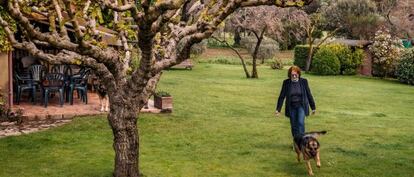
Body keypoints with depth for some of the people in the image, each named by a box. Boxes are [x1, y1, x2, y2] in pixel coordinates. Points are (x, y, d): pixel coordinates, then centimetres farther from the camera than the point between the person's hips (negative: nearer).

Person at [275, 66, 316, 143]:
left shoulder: (304, 81, -5)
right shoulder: (286, 82, -4)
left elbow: (309, 94, 2)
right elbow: (282, 96, 0)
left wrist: (313, 107, 6)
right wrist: (278, 109, -3)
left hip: (301, 106, -1)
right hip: (291, 107, 2)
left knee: (300, 122, -17)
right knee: (293, 125, 5)